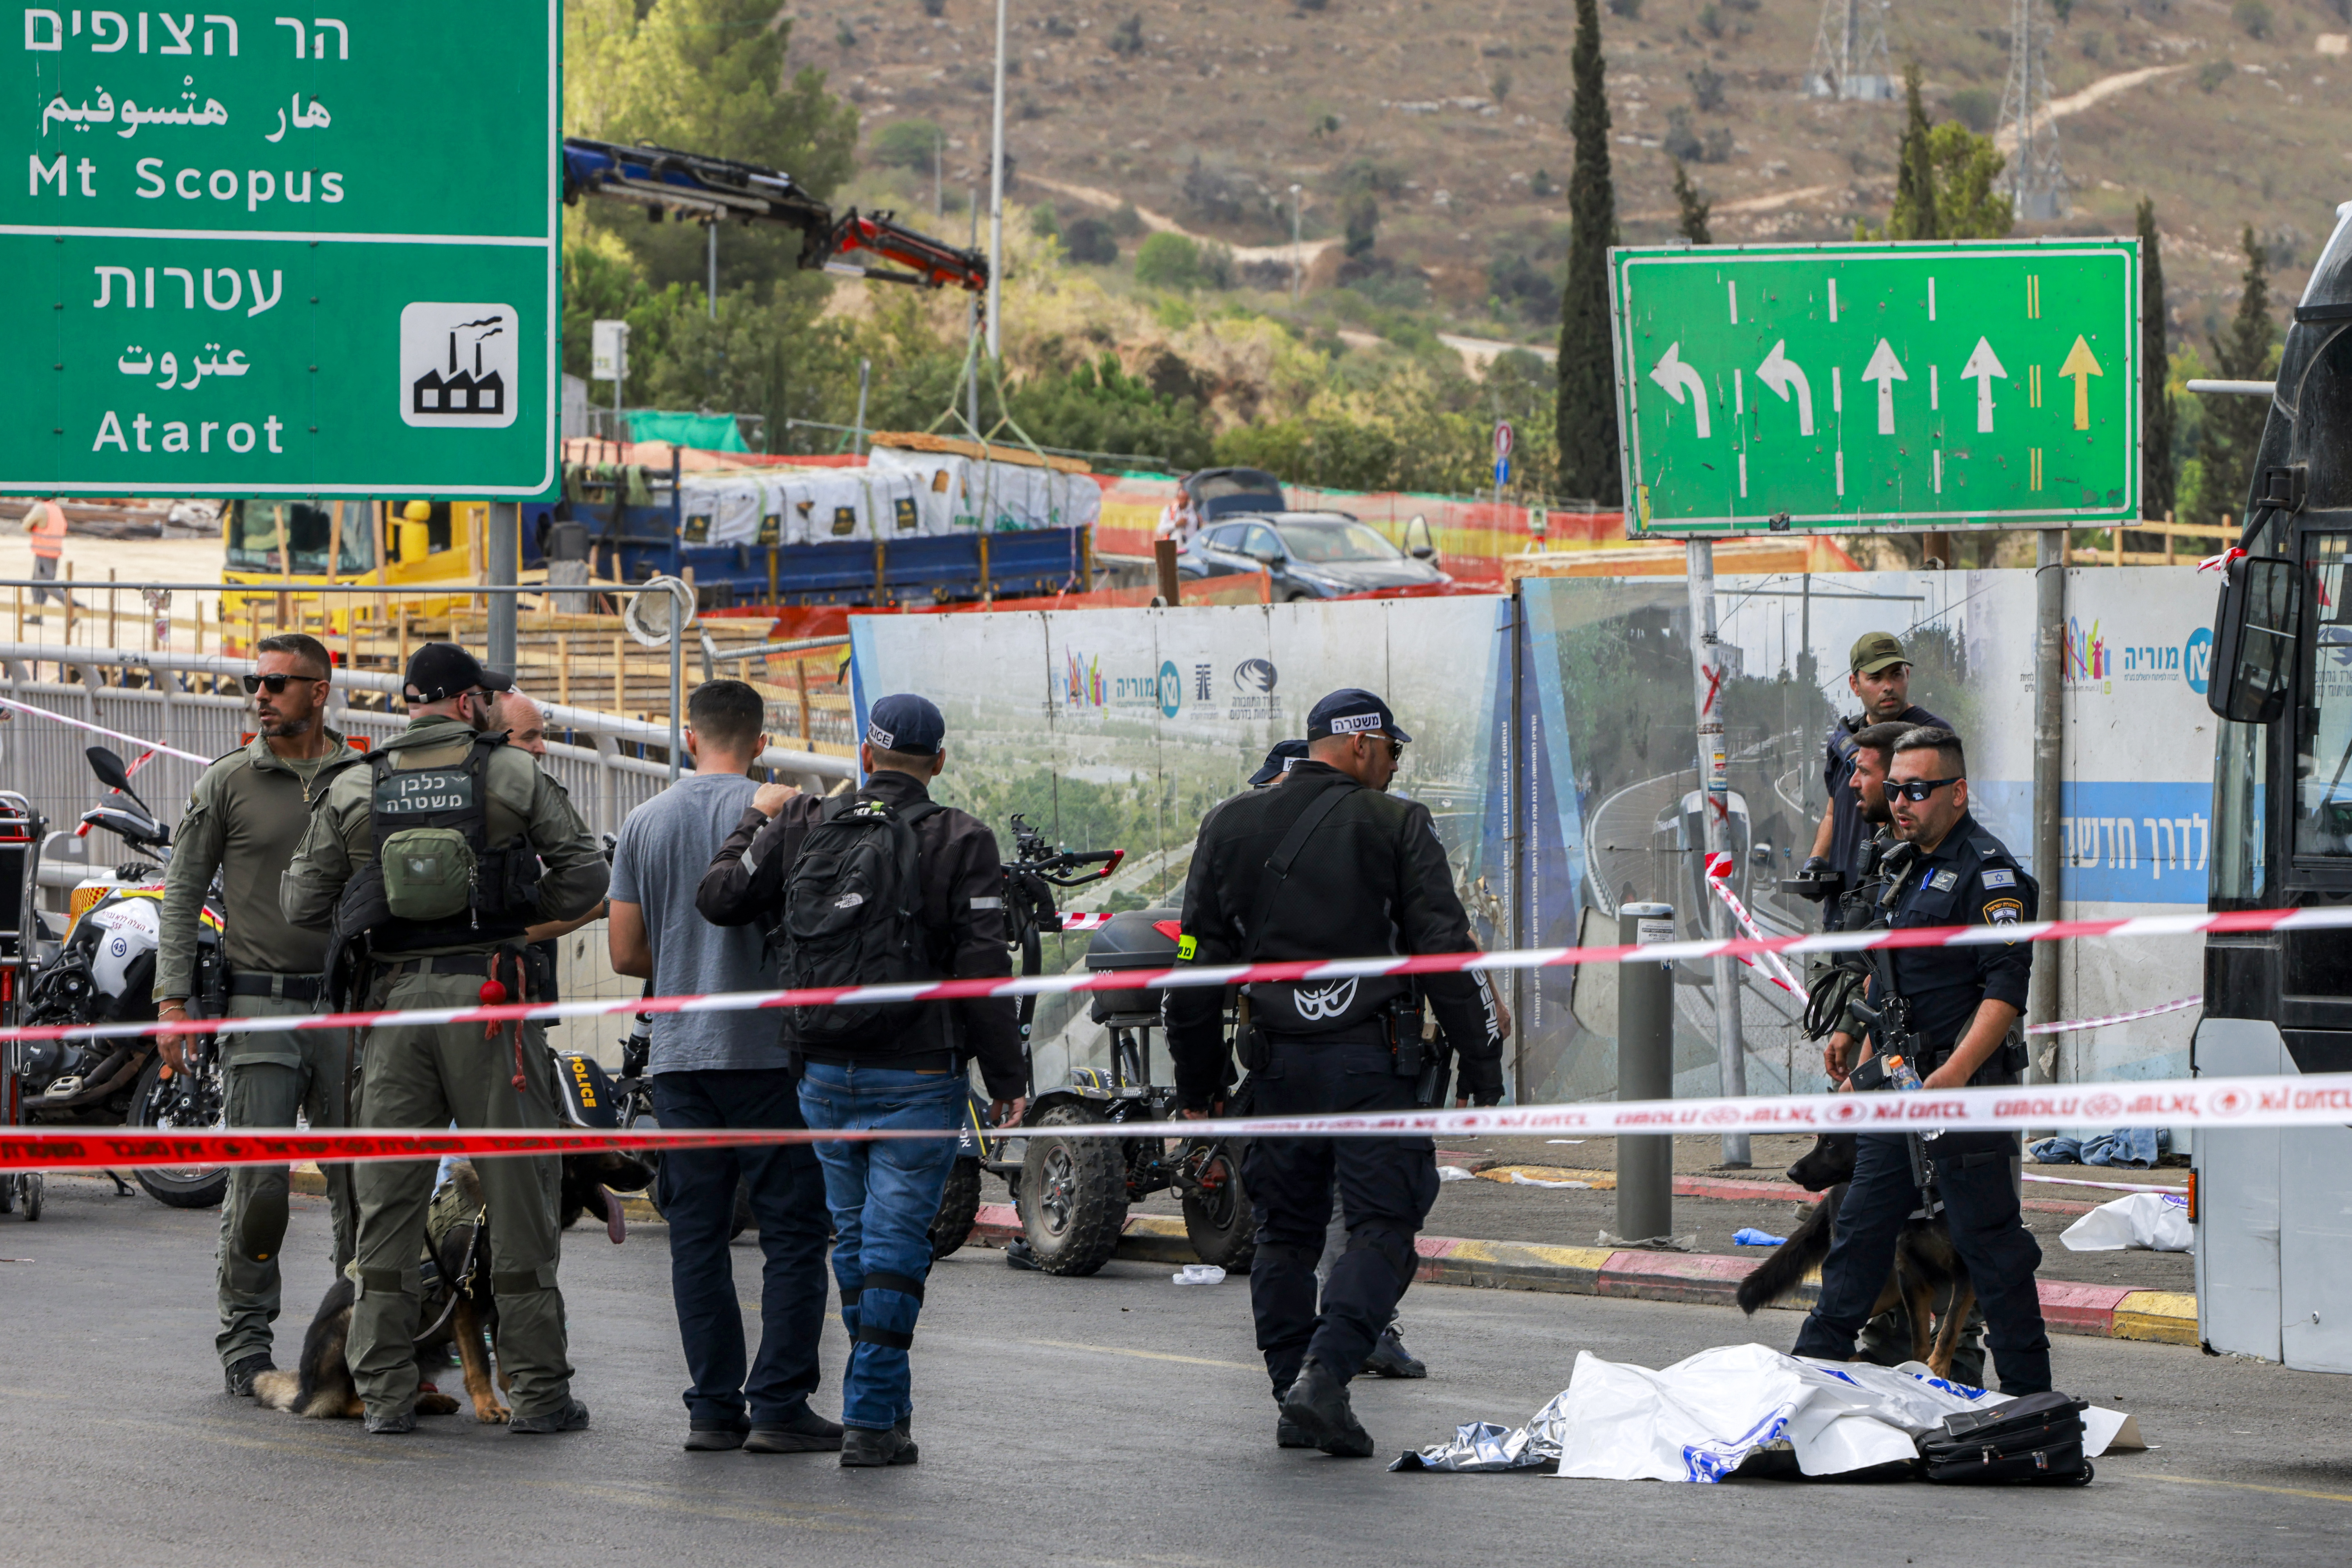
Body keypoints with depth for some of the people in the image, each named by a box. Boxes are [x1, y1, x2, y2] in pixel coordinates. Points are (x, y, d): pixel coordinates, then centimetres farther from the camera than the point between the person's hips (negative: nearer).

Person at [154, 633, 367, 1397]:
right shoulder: (226, 783, 4)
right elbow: (182, 895, 4)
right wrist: (172, 998, -5)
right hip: (260, 1005, -2)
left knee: (361, 1180, 1)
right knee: (259, 1183, -7)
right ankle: (245, 1343, 2)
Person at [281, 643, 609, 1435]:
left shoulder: (353, 790, 7)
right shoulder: (514, 775, 2)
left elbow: (302, 902, 7)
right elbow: (585, 872, 2)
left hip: (396, 997, 2)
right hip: (486, 996, -2)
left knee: (388, 1194, 6)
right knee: (516, 1189, 2)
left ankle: (384, 1391, 4)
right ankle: (539, 1389, 2)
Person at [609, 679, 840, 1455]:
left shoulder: (644, 823, 9)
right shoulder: (775, 811, -6)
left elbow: (625, 952, 10)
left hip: (677, 1056, 5)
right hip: (766, 1051, -4)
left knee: (698, 1235, 7)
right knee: (794, 1233, -1)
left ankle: (713, 1407, 5)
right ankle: (778, 1405, -7)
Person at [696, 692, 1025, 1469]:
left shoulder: (802, 827, 2)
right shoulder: (961, 842, -7)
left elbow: (720, 897, 8)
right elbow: (983, 969, -10)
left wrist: (757, 821, 24)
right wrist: (1006, 1079, -5)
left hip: (824, 1076, 4)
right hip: (916, 1076, -4)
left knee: (853, 1236, 16)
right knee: (895, 1241, -2)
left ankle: (887, 1402, 25)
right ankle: (872, 1419, -7)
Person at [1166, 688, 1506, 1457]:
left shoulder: (1232, 826, 9)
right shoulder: (1396, 826, -3)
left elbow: (1198, 961, 11)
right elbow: (1448, 951, -6)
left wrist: (1196, 1080, 18)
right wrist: (1483, 1066, -2)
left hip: (1278, 1061, 4)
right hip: (1373, 1060, -4)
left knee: (1287, 1230, 13)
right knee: (1384, 1225, -1)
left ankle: (1294, 1402, 11)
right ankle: (1325, 1375, -17)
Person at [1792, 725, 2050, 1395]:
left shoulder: (1988, 872, -12)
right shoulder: (1905, 867, 16)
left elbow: (2006, 989, -20)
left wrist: (1952, 1075, -27)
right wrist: (1859, 1037, 25)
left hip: (1967, 1088, -9)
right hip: (1900, 1085, 9)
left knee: (1989, 1240, -5)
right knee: (1862, 1222, 12)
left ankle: (2028, 1387, 1)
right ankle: (1818, 1361, 19)